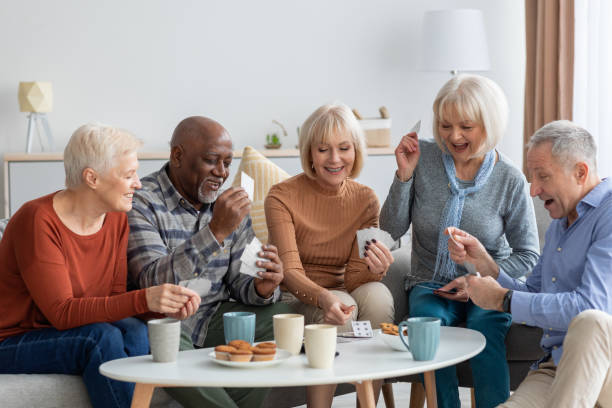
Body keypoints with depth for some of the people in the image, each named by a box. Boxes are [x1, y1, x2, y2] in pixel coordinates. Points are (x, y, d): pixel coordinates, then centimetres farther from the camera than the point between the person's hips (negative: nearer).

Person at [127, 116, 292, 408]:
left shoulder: (231, 204, 10)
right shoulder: (141, 202, -11)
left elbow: (235, 280, 10)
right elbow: (153, 282, -25)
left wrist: (261, 289, -15)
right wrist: (216, 231, -32)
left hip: (217, 318, 6)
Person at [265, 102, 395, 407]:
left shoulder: (365, 200, 0)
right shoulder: (282, 197, -10)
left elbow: (353, 278, -4)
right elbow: (290, 272, -19)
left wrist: (374, 269, -29)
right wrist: (325, 299, -40)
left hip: (341, 290, 3)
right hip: (293, 300, -3)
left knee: (377, 295, -28)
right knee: (340, 304, -33)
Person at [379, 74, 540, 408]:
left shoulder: (510, 180, -6)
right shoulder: (422, 157, -3)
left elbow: (528, 255, 0)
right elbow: (392, 229, -2)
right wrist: (404, 175, -14)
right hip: (431, 285, 1)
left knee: (484, 326, -33)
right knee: (429, 319, -32)